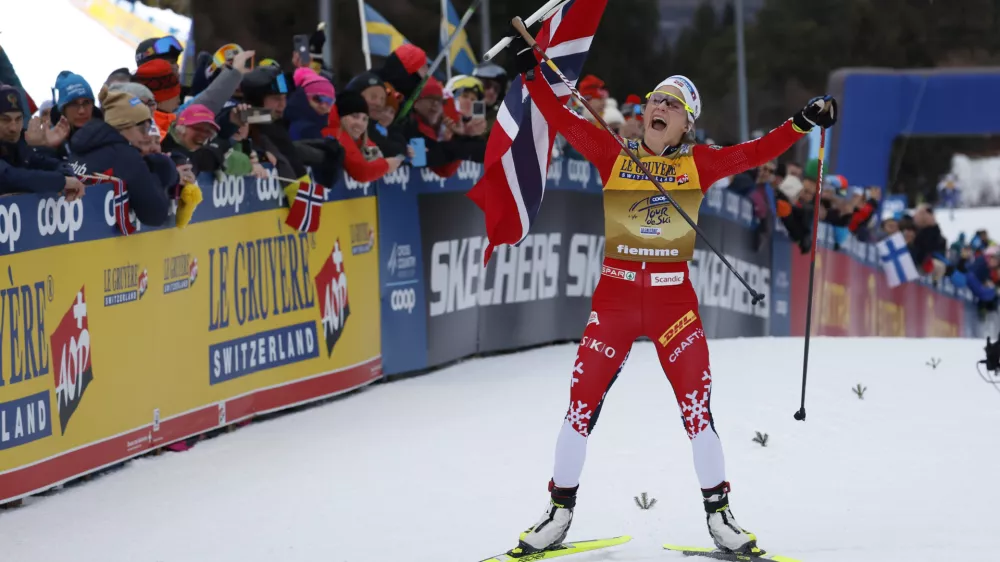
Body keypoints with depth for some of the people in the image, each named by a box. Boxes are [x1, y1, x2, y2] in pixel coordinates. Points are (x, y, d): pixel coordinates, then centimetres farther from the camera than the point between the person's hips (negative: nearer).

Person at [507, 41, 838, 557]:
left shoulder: (698, 163, 8)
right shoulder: (613, 155, 8)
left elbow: (753, 153, 2)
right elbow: (563, 122, 5)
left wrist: (802, 124, -7)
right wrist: (532, 74, -3)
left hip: (673, 296, 0)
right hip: (615, 294, 0)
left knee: (696, 403, -6)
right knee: (582, 401, -2)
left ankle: (718, 514, 6)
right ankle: (559, 513, 10)